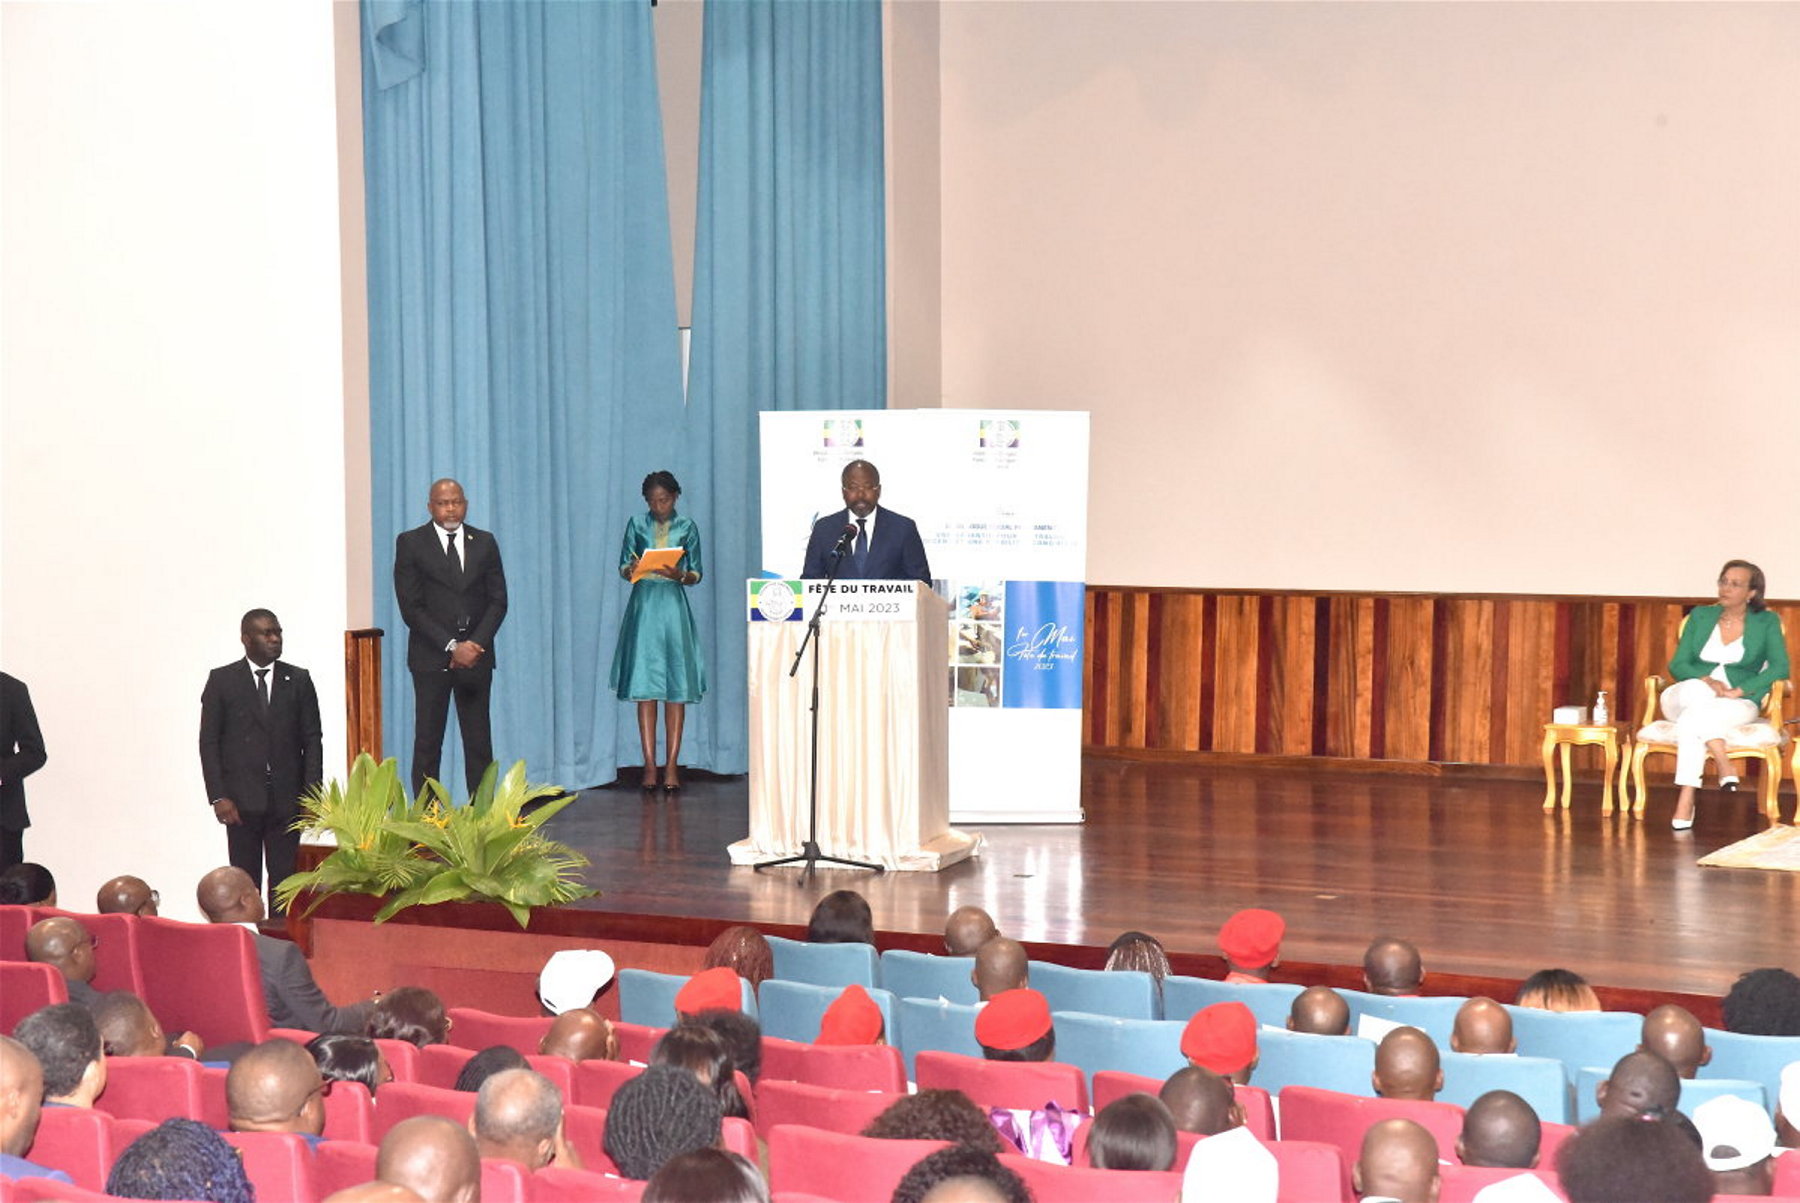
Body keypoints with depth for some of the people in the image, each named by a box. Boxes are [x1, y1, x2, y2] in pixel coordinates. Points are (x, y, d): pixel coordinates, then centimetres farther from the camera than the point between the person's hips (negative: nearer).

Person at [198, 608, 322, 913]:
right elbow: (209, 742, 1)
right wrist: (218, 797, -7)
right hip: (242, 800, -1)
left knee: (284, 878, 1)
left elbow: (312, 740, 7)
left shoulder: (299, 681, 8)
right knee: (244, 880, 1)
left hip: (287, 799, 1)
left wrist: (312, 795, -1)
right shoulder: (222, 681, 3)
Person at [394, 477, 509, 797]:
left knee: (479, 742, 1)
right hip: (431, 659, -2)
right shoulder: (410, 543, 1)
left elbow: (498, 601, 7)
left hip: (476, 656, 2)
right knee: (427, 743, -2)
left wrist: (475, 644, -8)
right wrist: (451, 647, -12)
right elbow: (411, 607, -5)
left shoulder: (484, 543, 10)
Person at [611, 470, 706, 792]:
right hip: (644, 606, 0)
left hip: (674, 607, 0)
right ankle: (650, 765, -1)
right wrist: (632, 571, -15)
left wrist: (679, 575, -15)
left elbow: (696, 575, 6)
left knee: (677, 689, -3)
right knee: (645, 687, -3)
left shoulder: (687, 527, 7)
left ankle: (672, 766, 0)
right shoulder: (637, 524, 9)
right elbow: (623, 567, 8)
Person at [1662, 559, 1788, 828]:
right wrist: (1707, 681, -16)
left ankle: (1686, 802, -39)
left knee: (1691, 722, -37)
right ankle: (1724, 766, -38)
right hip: (1684, 698, 3)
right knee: (1696, 689, -38)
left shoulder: (1767, 622, 8)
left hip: (1737, 703, -3)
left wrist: (1736, 691, -20)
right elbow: (1677, 665, 6)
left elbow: (1779, 668, -7)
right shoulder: (1701, 616, 14)